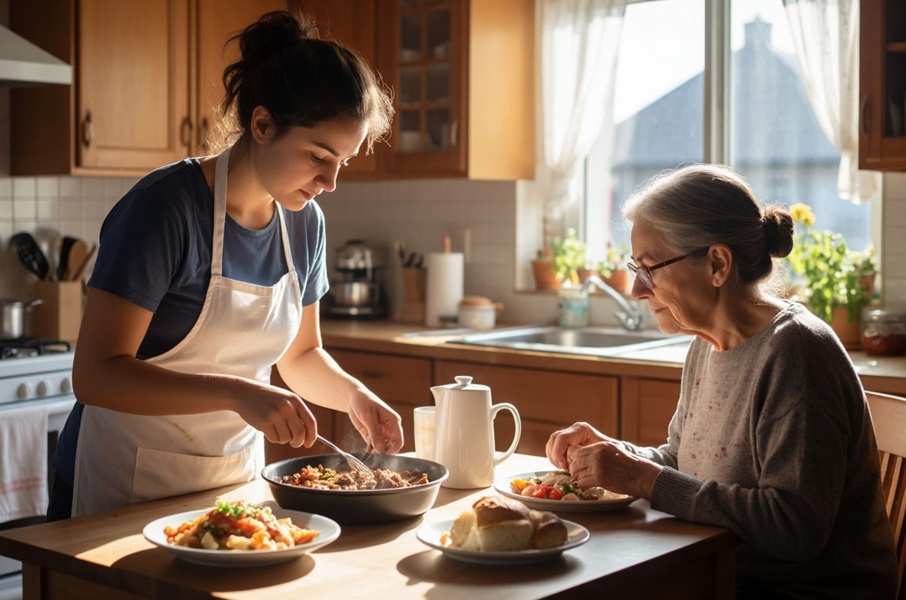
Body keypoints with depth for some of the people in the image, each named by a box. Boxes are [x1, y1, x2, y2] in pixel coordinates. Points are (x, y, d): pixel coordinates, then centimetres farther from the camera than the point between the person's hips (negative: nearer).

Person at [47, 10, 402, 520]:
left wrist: (354, 394, -8)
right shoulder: (166, 206, -22)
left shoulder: (304, 221, -2)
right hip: (122, 493, -6)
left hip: (236, 479, 6)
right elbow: (95, 373, -26)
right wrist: (237, 394, -35)